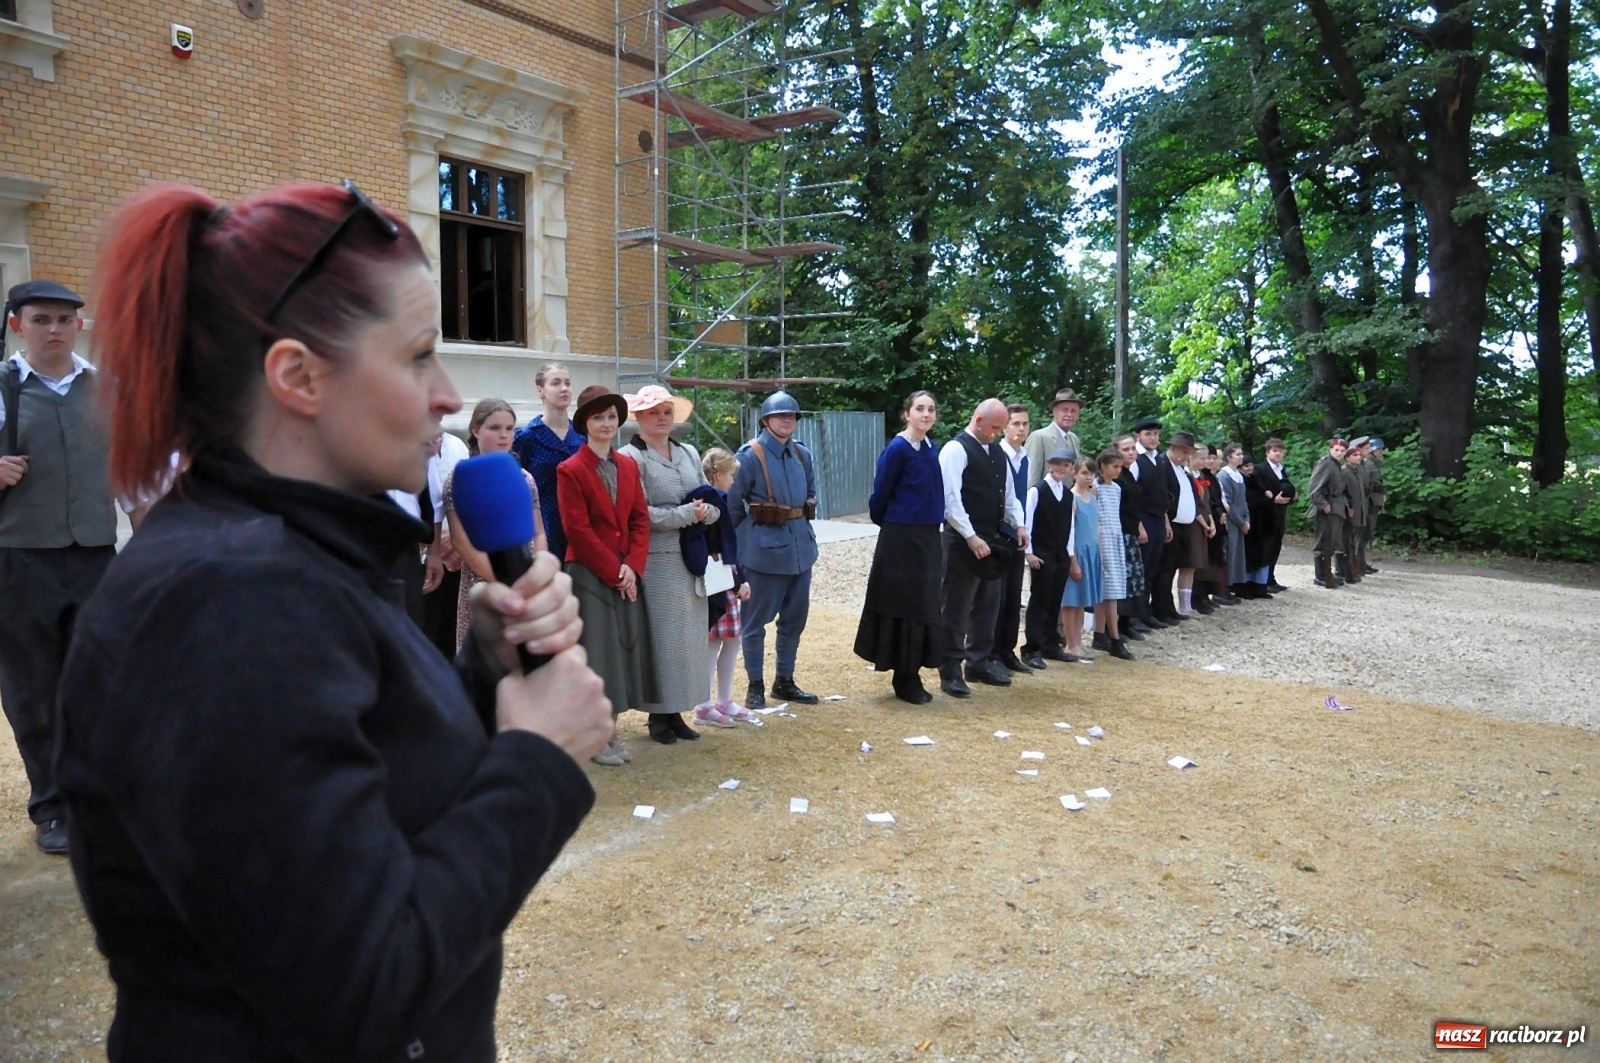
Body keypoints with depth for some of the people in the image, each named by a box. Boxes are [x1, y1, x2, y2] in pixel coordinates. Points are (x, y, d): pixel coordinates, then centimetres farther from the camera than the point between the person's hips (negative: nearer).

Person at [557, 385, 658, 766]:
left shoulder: (628, 466, 9)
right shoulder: (570, 470, -8)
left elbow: (640, 520, 6)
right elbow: (578, 531, -13)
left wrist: (632, 566, -7)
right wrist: (613, 570, -14)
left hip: (628, 574, 6)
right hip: (589, 575, -5)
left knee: (624, 648, 8)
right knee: (596, 652, 0)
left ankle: (611, 731, 20)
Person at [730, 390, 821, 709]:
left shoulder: (803, 454, 6)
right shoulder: (750, 456, -12)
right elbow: (732, 504, -6)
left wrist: (801, 528, 16)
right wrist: (747, 538, 3)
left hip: (801, 547, 6)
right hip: (764, 550, -6)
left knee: (795, 617, 13)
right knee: (756, 619, 3)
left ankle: (785, 680, 27)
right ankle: (755, 686, 15)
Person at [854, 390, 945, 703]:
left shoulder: (930, 449, 9)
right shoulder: (897, 449, -12)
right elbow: (879, 496, -6)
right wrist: (887, 524, 8)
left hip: (928, 539, 7)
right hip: (901, 539, -7)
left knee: (923, 607, 11)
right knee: (904, 607, 0)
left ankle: (910, 677, 21)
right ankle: (904, 680, 11)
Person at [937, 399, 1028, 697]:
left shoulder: (996, 451, 13)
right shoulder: (956, 450, -12)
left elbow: (1008, 492, 19)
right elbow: (950, 500, -19)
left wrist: (1018, 524, 3)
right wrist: (971, 537, -22)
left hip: (993, 539, 8)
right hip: (964, 541, -8)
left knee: (987, 606, 15)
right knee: (957, 608, -1)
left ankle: (979, 663, 27)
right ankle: (950, 671, 7)